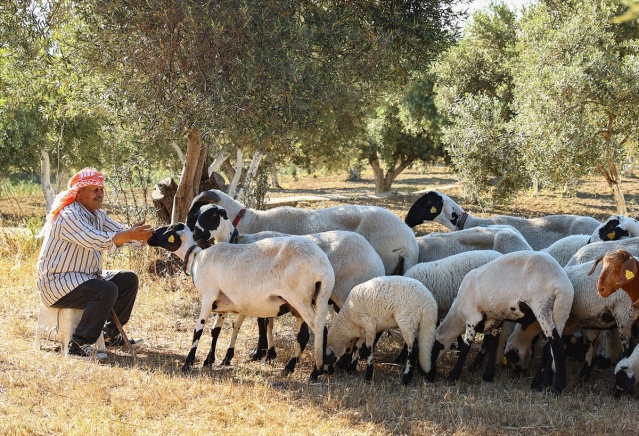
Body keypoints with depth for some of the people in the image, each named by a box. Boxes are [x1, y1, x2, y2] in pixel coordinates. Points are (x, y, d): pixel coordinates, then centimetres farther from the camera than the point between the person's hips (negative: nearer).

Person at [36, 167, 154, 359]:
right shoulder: (69, 216, -21)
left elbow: (121, 233, 4)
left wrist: (141, 234, -16)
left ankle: (110, 335, 15)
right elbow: (97, 241, -33)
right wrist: (130, 235, -38)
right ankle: (79, 345, -27)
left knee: (129, 280, 8)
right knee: (107, 290, -30)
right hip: (57, 283, -10)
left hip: (85, 277, 10)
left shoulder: (97, 214, 10)